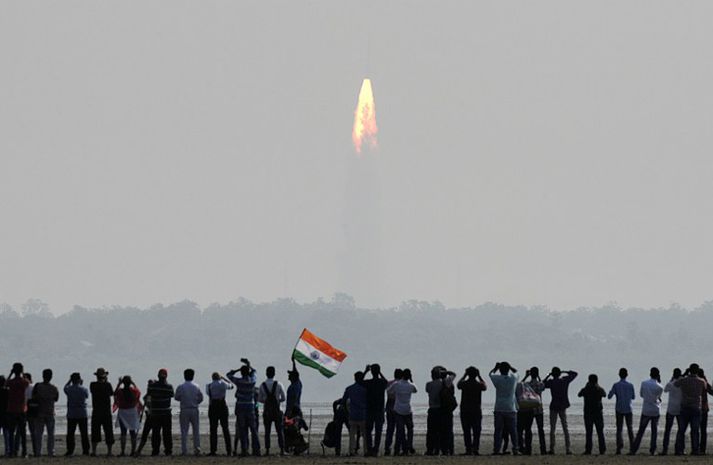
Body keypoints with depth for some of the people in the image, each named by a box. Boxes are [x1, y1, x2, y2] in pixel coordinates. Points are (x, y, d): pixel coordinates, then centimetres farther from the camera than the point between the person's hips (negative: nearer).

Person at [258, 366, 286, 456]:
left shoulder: (262, 385, -2)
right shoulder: (279, 385, -6)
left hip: (266, 411, 1)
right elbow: (283, 398, -3)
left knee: (267, 431, 5)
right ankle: (282, 449, -1)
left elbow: (260, 399, 2)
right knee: (280, 431, 4)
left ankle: (267, 450, 0)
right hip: (277, 410, -1)